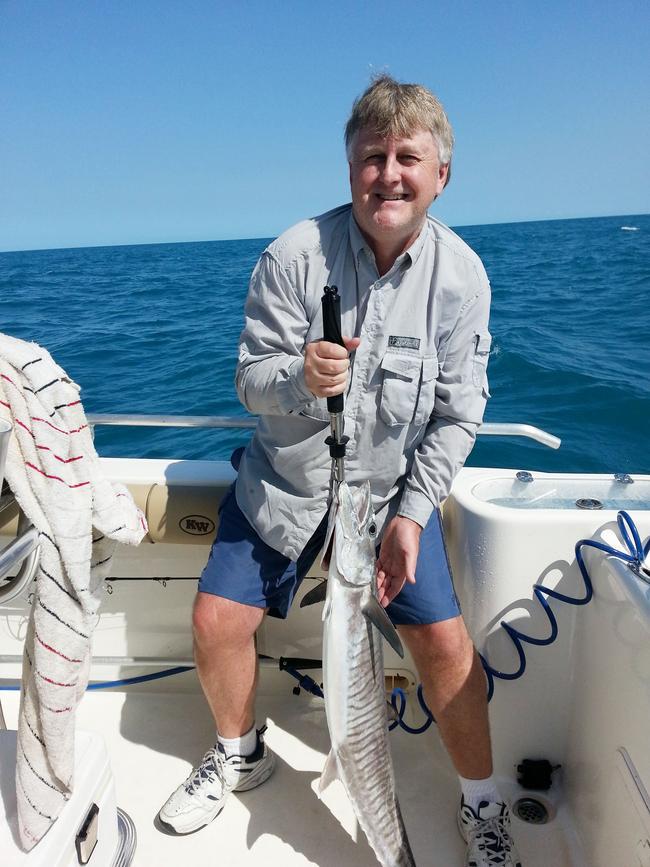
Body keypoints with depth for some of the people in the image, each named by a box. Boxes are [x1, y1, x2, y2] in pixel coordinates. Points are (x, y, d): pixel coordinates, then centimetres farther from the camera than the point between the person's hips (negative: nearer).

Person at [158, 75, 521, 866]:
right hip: (287, 481, 1)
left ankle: (482, 804, 23)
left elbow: (458, 411, -7)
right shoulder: (295, 255, -15)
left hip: (395, 487, 0)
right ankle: (239, 755, 31)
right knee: (217, 622, -1)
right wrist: (301, 379, -36)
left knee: (445, 639, -6)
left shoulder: (461, 274, -11)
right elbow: (250, 379, -12)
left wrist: (412, 511, -15)